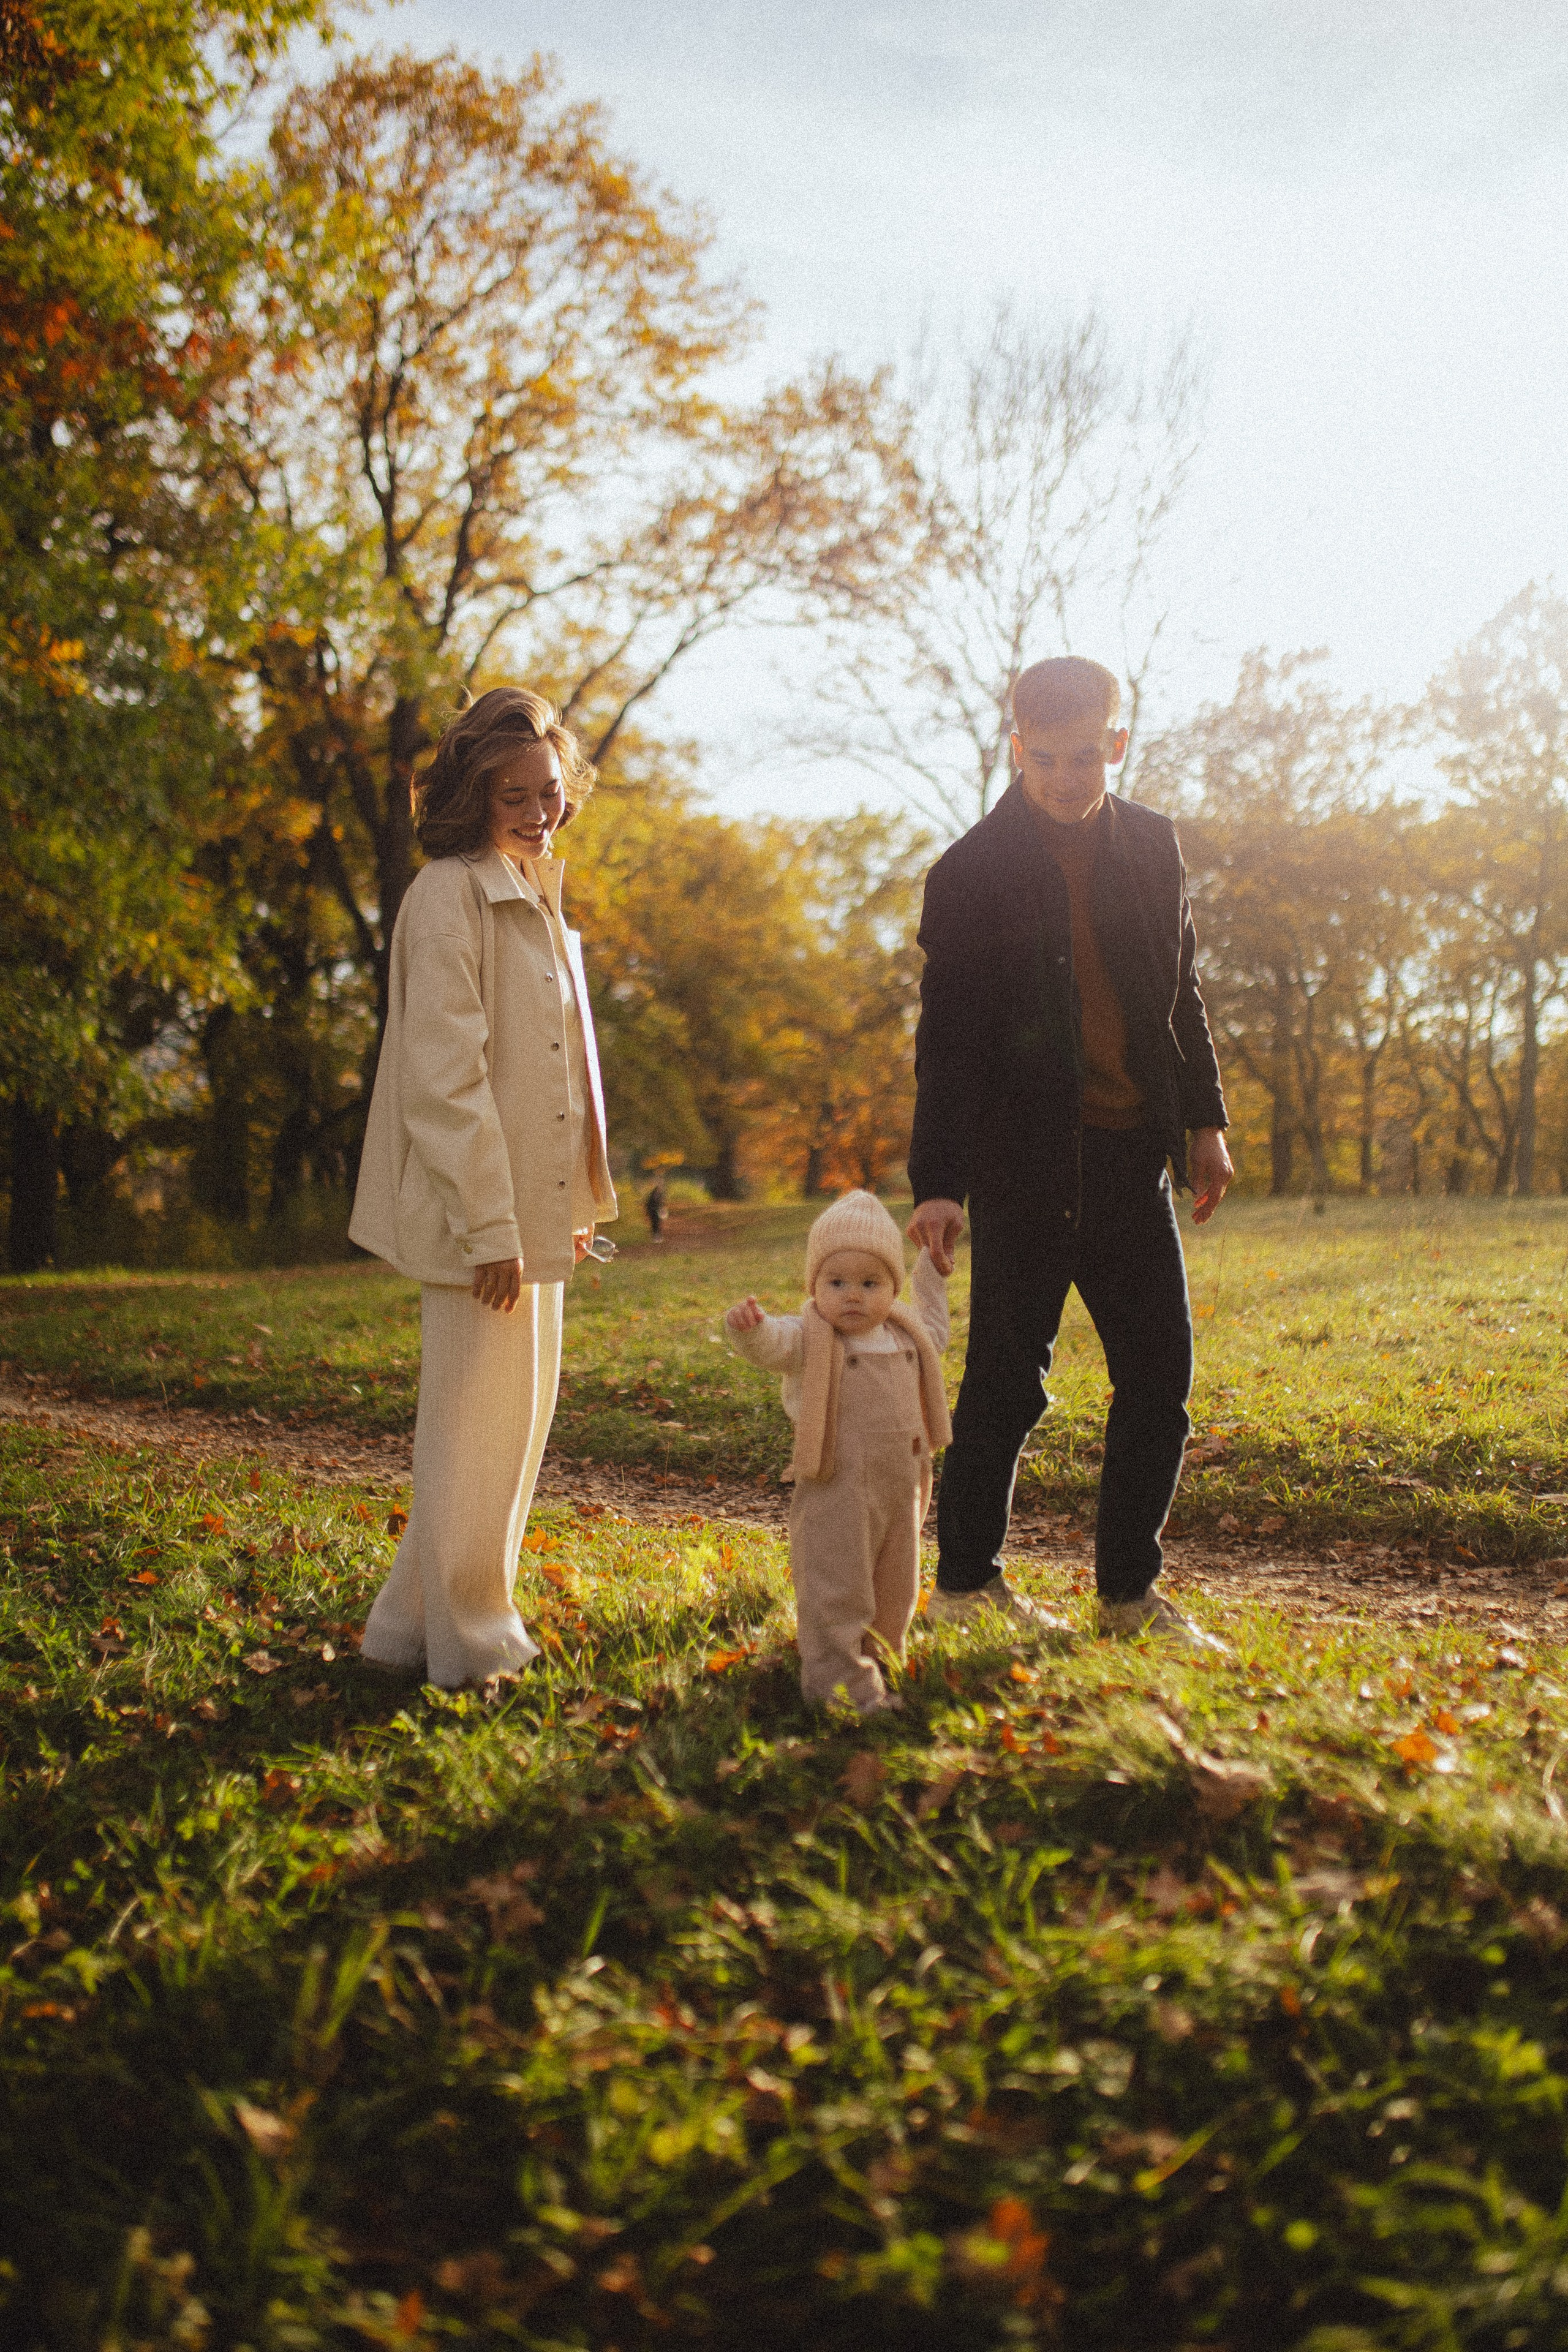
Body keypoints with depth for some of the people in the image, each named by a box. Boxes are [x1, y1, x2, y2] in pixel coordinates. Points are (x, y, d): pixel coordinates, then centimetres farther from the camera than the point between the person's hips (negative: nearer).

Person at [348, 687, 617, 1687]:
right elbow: (445, 1074, -19)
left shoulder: (533, 898, 17)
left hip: (533, 1208, 10)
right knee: (477, 1419, -2)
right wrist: (489, 1226, -22)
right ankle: (463, 1640, 12)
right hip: (480, 1208, -10)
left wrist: (572, 1208, 16)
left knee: (522, 1411, 15)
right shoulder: (450, 894, -12)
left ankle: (422, 1620, 26)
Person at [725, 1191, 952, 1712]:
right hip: (836, 1495, -6)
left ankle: (872, 1661, 37)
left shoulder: (904, 1335, 9)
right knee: (836, 1590, -6)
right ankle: (837, 1679, 3)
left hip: (899, 1491, 7)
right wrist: (752, 1327, -55)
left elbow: (934, 1335, 33)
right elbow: (773, 1343, -33)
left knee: (893, 1590, 18)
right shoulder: (810, 1339, -11)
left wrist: (931, 1275, 34)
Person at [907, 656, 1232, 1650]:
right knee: (1008, 1380, 1)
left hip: (1131, 1156, 5)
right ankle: (966, 1581, 18)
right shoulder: (972, 875, -8)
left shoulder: (1152, 844, 8)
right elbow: (948, 1040, -10)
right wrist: (938, 1183, -15)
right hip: (1025, 1165, -5)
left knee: (1161, 1372, 6)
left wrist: (1203, 1120, 16)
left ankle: (1131, 1589, 19)